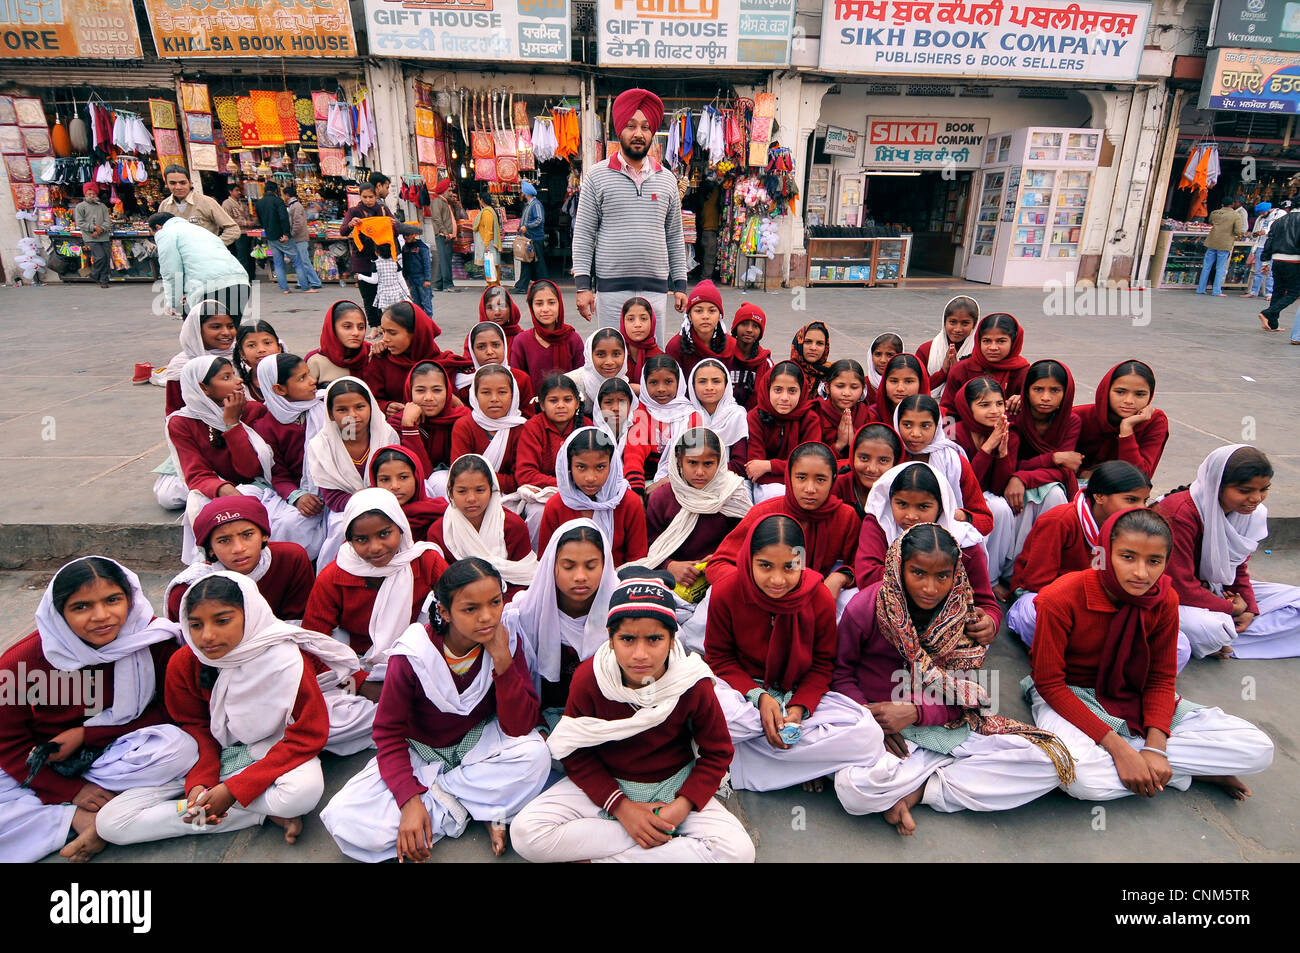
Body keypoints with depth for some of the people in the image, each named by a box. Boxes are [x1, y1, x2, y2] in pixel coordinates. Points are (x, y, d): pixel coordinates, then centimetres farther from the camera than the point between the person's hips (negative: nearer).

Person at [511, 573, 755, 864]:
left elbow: (717, 752, -4)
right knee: (526, 833, -22)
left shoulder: (694, 684, -18)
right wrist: (621, 806, -18)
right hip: (604, 785, 0)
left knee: (739, 851, -24)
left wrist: (683, 805, -18)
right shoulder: (588, 678, -17)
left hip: (673, 787, 0)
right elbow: (576, 754, -7)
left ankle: (598, 859, -17)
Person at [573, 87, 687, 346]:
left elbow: (675, 237, 15)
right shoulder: (597, 175, 5)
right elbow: (583, 234, 2)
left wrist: (680, 285, 9)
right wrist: (583, 284, -7)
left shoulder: (667, 179, 13)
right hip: (611, 288, -2)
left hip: (655, 288, 2)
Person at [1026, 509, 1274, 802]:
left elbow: (1161, 678, -1)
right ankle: (1194, 769, -10)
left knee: (1258, 750, -9)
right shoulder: (1061, 599, -26)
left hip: (1134, 696, 4)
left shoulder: (1164, 600, -10)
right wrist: (1118, 747, -26)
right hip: (1069, 697, -4)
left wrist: (1156, 747, -17)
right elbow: (1049, 683, -21)